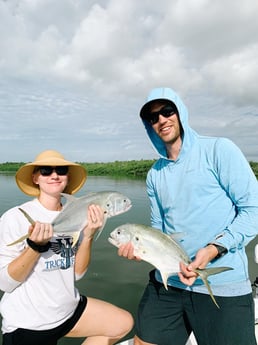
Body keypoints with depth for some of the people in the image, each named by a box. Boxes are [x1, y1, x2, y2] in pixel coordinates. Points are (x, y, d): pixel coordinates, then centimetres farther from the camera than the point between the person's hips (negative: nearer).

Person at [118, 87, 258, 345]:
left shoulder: (219, 150, -7)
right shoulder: (155, 174, 10)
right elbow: (160, 228, 13)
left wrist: (214, 249, -20)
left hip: (223, 287, -5)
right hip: (167, 283, 5)